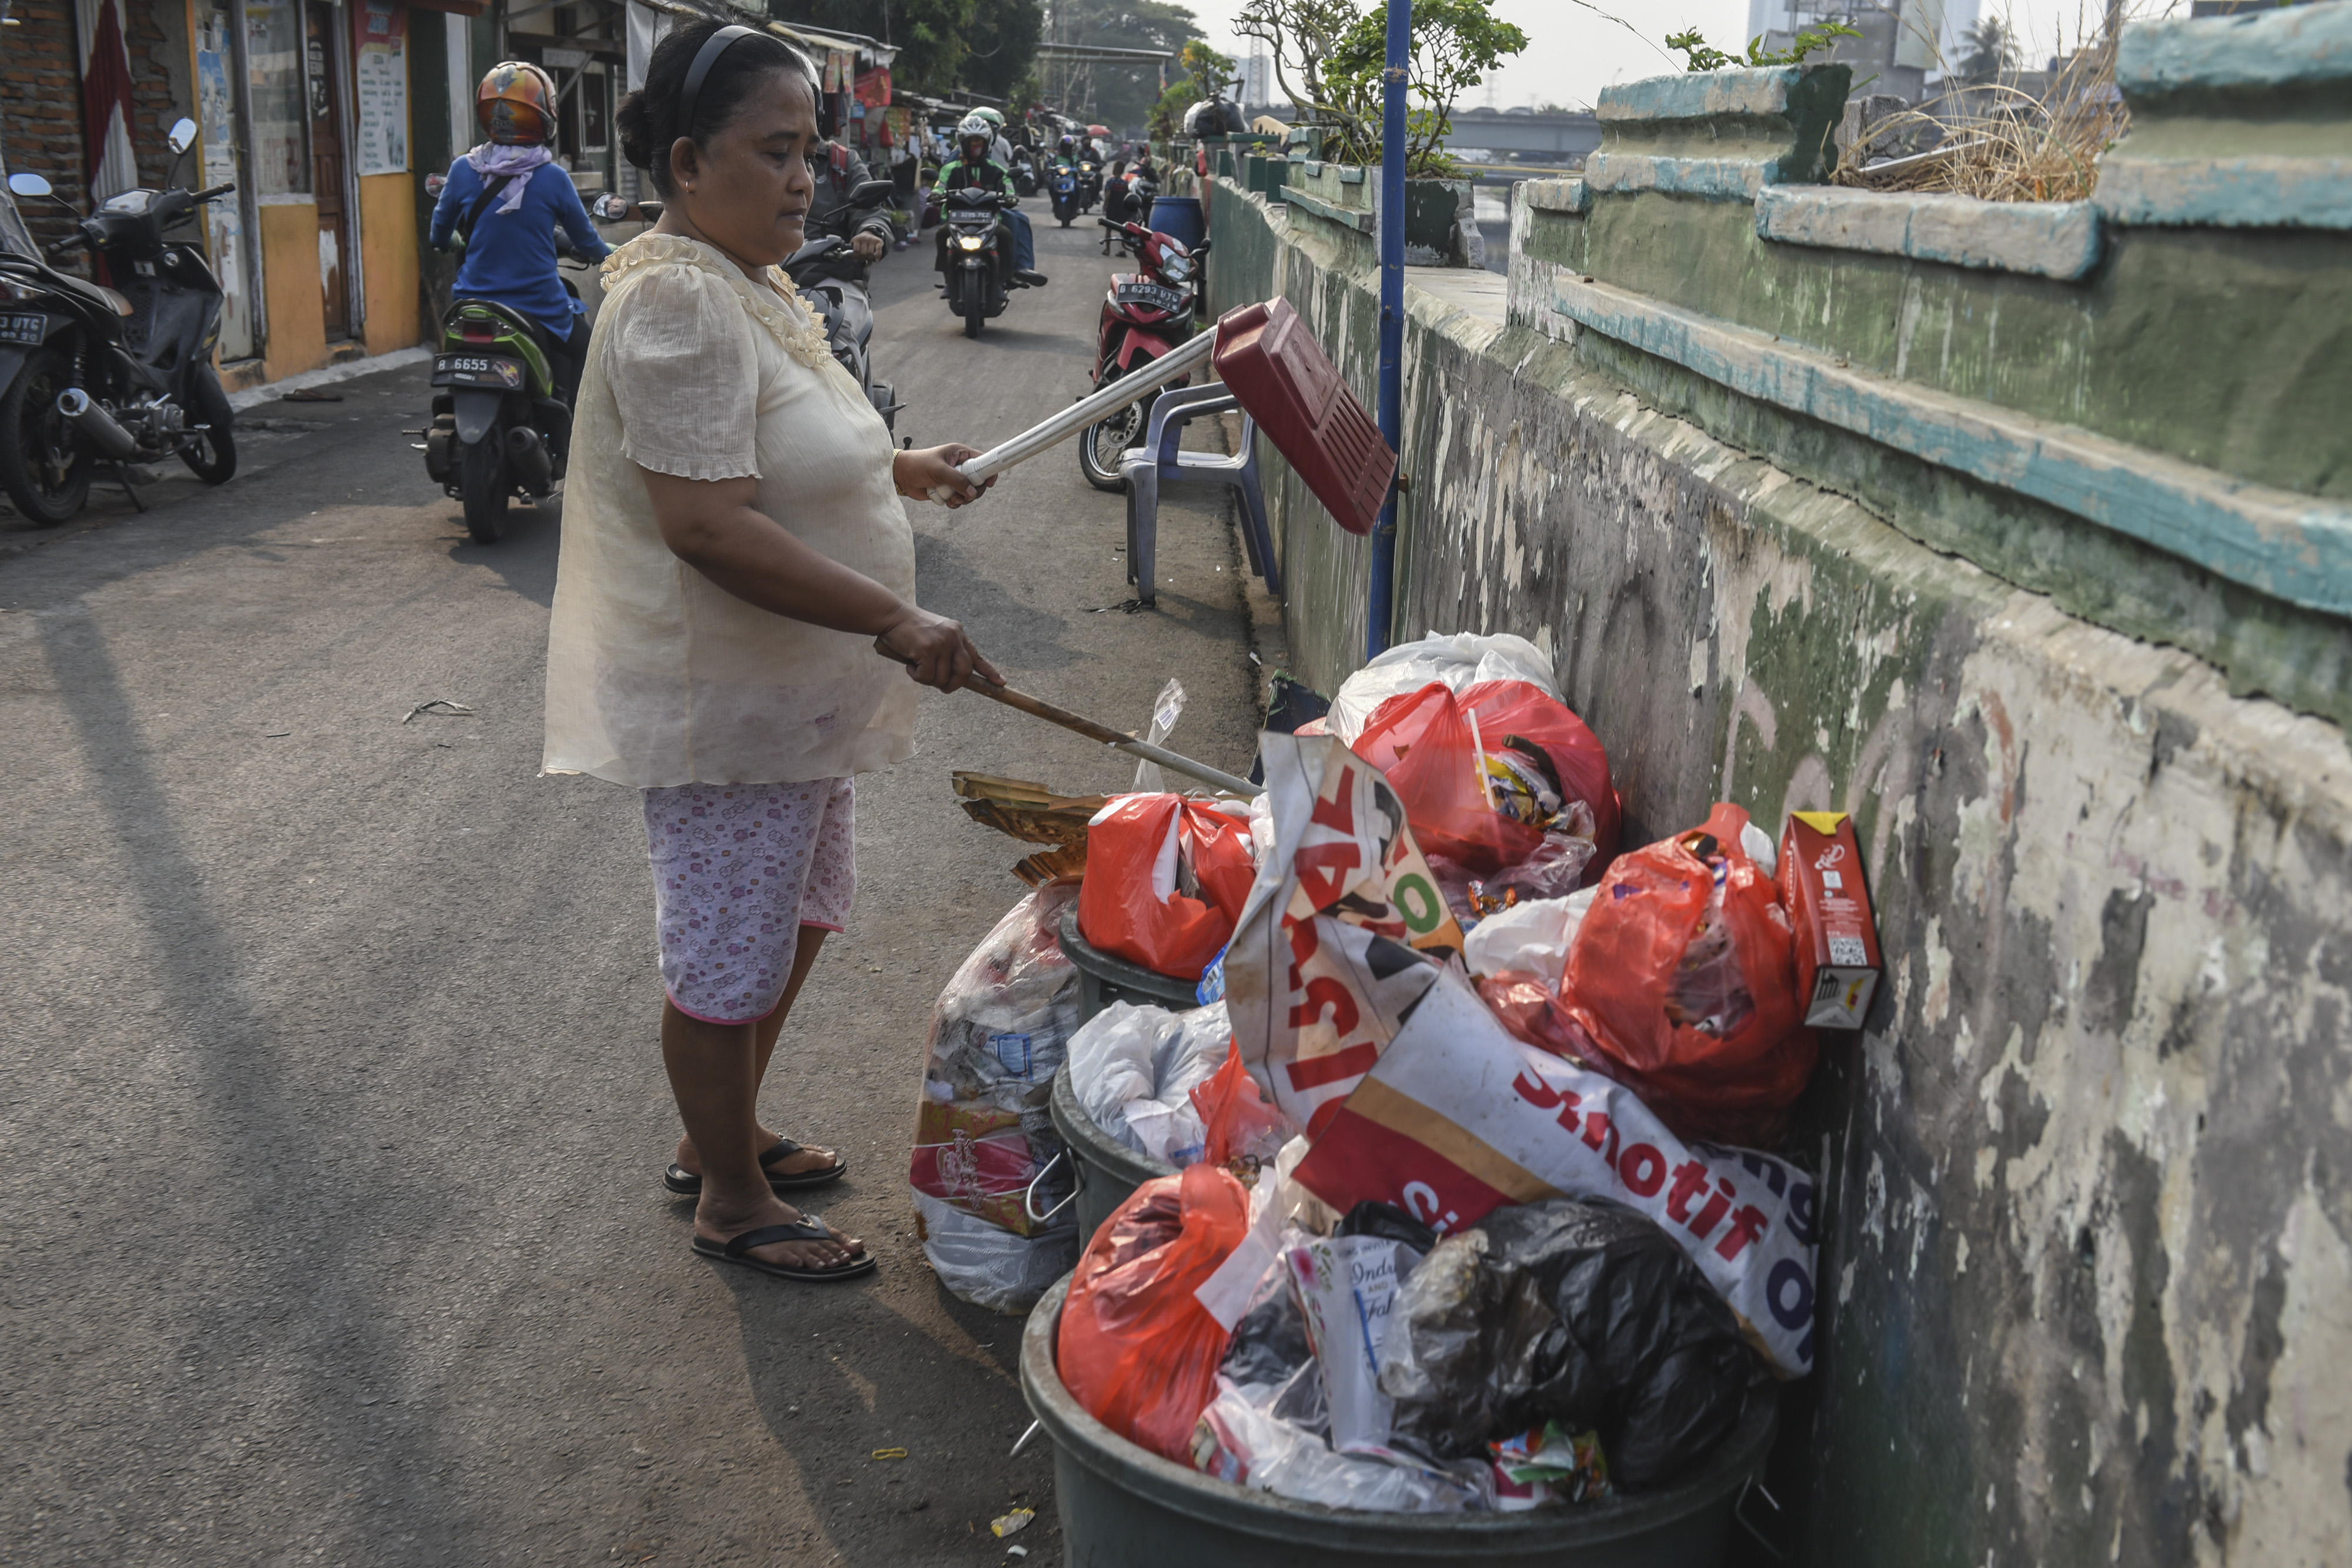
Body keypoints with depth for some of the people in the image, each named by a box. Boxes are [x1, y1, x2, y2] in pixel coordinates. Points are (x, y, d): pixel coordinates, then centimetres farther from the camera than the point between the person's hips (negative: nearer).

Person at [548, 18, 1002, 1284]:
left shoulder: (747, 286, 11)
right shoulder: (678, 303, -23)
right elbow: (708, 527, -31)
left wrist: (904, 468, 19)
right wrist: (894, 622, -32)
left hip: (790, 696, 11)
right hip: (720, 707, -10)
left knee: (794, 921, 22)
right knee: (730, 961, 5)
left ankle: (723, 1136, 41)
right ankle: (732, 1201, 24)